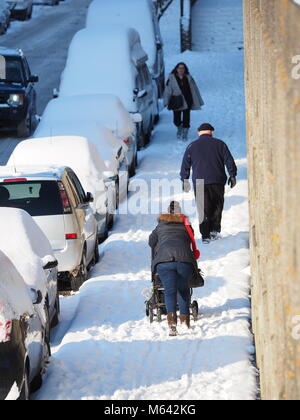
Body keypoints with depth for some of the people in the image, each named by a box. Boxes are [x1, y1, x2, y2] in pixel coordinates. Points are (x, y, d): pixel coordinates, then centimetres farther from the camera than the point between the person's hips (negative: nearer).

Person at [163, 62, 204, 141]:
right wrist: (166, 102, -6)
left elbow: (194, 90, 9)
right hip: (176, 103, -1)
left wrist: (198, 101, 9)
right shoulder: (172, 78, -1)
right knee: (177, 120, 3)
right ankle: (179, 129, 34)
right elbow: (168, 90, 0)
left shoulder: (188, 78, 4)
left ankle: (185, 134, 14)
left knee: (186, 119, -2)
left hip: (187, 102, 1)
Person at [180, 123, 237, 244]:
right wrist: (232, 175, 11)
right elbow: (229, 161, 3)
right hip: (217, 182, 0)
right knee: (217, 206, 14)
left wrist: (185, 180, 20)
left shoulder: (192, 147, 6)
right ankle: (215, 230, 5)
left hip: (199, 183, 0)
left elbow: (185, 165, 10)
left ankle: (206, 235, -3)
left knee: (204, 209, 3)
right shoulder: (219, 144, 5)